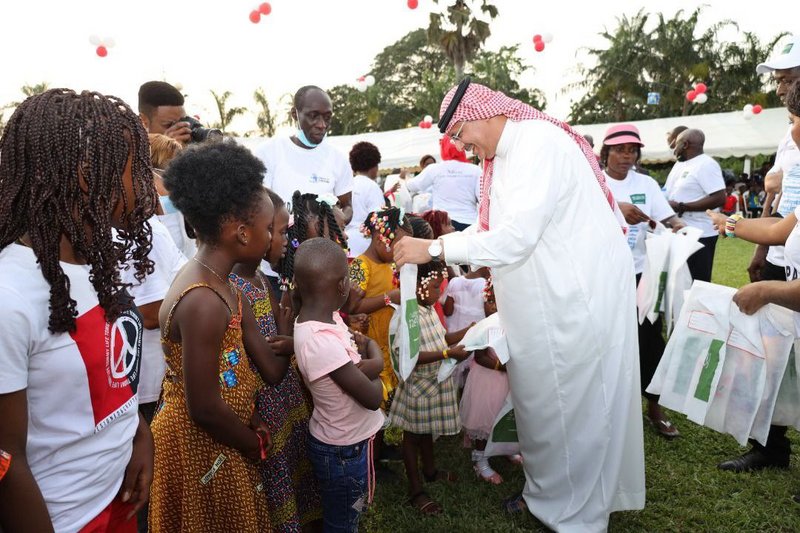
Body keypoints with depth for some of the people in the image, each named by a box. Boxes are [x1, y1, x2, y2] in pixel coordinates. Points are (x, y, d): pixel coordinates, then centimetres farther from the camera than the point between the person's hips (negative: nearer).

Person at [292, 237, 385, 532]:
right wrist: (368, 367, -7)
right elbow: (373, 398, -26)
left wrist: (370, 362, -23)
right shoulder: (321, 341, -33)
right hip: (343, 448, -8)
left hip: (347, 438, 8)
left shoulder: (326, 318, -6)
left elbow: (375, 352, -1)